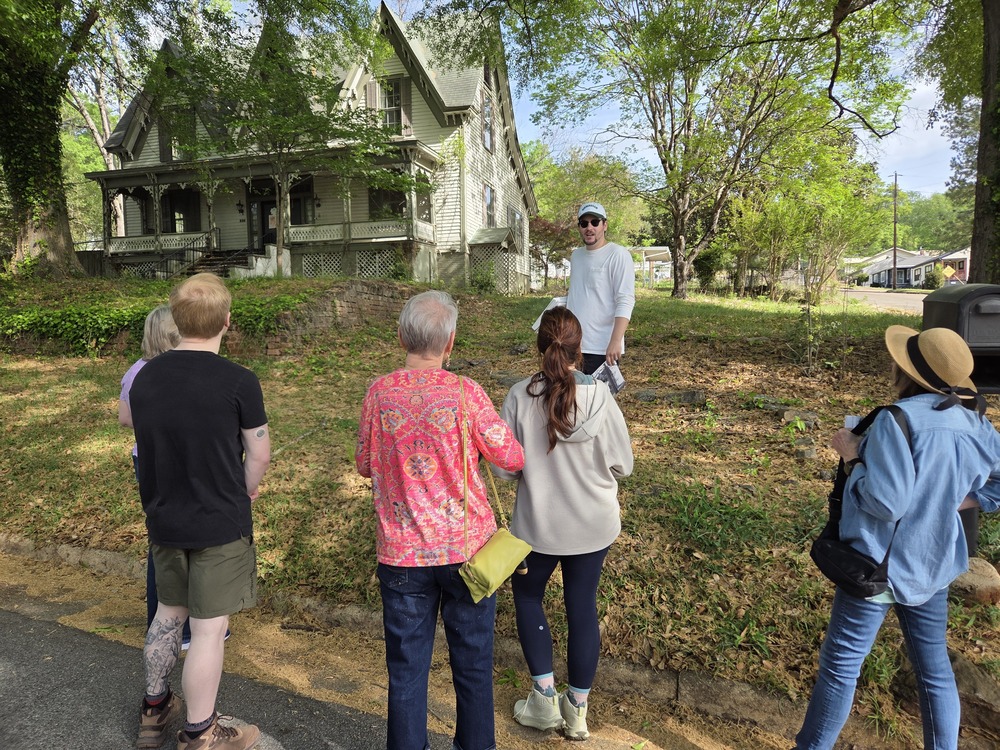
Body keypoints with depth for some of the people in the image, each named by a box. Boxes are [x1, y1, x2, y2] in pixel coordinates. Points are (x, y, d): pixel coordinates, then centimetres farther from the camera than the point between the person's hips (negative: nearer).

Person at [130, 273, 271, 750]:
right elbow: (259, 453, -11)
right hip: (220, 526, -6)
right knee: (209, 628, 8)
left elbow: (148, 442, 8)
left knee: (169, 611, 24)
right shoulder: (238, 382, -19)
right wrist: (247, 493, 9)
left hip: (163, 519, 6)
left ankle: (154, 709, 41)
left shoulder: (143, 378, -2)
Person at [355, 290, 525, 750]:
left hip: (402, 553, 2)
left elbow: (365, 465, 5)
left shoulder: (379, 393, -7)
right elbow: (512, 459, -6)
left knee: (407, 666, 16)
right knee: (472, 661, 18)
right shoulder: (466, 393, -15)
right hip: (467, 547, -1)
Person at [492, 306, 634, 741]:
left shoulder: (520, 396, -18)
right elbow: (622, 465, -7)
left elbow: (504, 468, -11)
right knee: (582, 606, 17)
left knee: (527, 595, 24)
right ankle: (577, 711, 33)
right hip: (593, 525, 1)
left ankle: (544, 699, 27)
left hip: (538, 525, -1)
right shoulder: (599, 396, -16)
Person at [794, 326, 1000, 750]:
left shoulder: (898, 419, -24)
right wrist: (954, 502, 12)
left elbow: (884, 503, -25)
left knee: (840, 663, 7)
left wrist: (853, 455, -13)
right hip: (934, 565, 7)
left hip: (880, 564, -7)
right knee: (935, 668, 20)